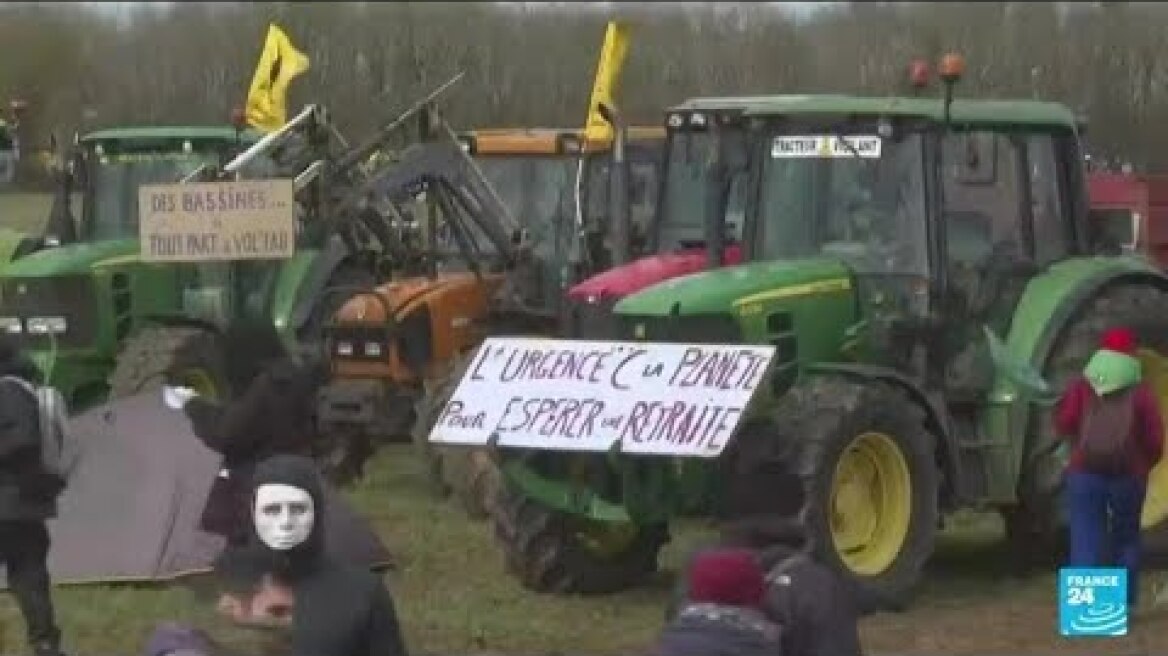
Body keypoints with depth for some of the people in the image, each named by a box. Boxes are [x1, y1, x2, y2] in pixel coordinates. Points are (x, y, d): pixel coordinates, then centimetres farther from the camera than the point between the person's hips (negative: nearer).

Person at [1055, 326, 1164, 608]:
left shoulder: (1082, 386, 2)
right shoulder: (1140, 391, 0)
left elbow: (1063, 422, -7)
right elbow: (1155, 438, -2)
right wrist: (1143, 464, 16)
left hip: (1085, 473, 0)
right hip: (1129, 476, 0)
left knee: (1085, 541, -2)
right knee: (1126, 539, 16)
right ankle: (1125, 604, 15)